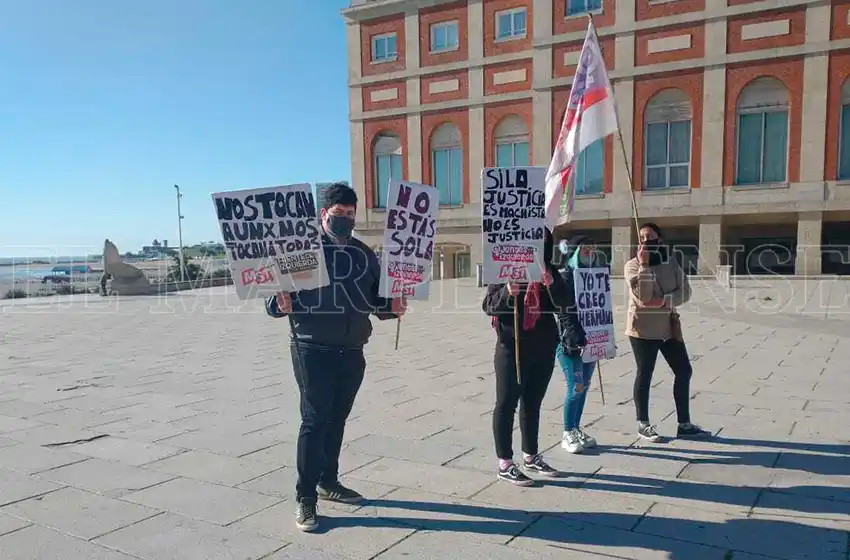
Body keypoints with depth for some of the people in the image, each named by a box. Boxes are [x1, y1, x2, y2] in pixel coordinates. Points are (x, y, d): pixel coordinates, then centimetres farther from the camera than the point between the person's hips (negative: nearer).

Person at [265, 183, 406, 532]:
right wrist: (280, 305, -27)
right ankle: (305, 498, 5)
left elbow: (375, 298, 14)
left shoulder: (364, 254, 10)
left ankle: (328, 482, 32)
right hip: (313, 351, -5)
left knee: (337, 418, 16)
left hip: (352, 352, 5)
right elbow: (273, 294, -7)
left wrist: (391, 307, -5)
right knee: (314, 420, -4)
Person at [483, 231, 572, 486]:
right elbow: (489, 306, -9)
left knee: (532, 403, 15)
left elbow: (562, 301, -6)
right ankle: (505, 464, 6)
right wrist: (507, 292, -28)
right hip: (512, 348, -5)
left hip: (543, 348, 5)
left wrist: (550, 282, -25)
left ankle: (531, 457, 28)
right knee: (507, 403, 0)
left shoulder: (549, 271, 6)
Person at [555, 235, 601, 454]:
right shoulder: (563, 277, -8)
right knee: (576, 387, -5)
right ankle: (568, 434, 8)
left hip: (591, 341, 6)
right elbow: (564, 314, -14)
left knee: (584, 386, 10)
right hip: (570, 343, -6)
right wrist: (579, 340, -21)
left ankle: (576, 429, 23)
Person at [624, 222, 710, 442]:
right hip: (643, 327, -5)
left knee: (684, 371, 8)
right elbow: (642, 296, -20)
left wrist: (664, 301, -18)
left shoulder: (671, 262, 6)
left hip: (669, 327, 5)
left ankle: (684, 424, 19)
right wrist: (644, 264, -20)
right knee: (644, 375, 1)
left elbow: (685, 292, -1)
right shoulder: (633, 265, -6)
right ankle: (643, 424, 14)